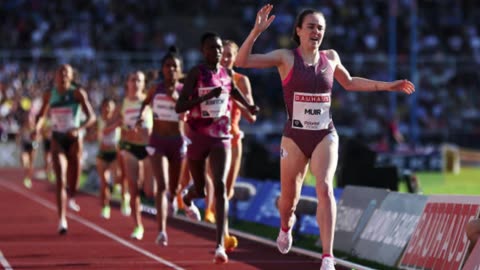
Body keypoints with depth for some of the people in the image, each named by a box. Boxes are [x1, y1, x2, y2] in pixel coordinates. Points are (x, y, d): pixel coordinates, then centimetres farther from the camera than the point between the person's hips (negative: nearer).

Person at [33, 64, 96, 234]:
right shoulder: (49, 94, 1)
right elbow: (42, 115, 16)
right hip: (57, 139, 1)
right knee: (60, 180, -15)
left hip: (74, 139, -1)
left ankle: (71, 198, 46)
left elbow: (91, 117, -12)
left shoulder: (78, 93, -8)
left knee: (73, 184, 8)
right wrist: (37, 127, -5)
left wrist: (79, 129, -29)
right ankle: (62, 220, -19)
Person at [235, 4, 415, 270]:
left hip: (325, 136, 1)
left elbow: (349, 83, 27)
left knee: (324, 188, -21)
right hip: (294, 137, -1)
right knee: (289, 197, 9)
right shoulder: (286, 58, -4)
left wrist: (386, 86, 23)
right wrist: (257, 31, -26)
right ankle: (286, 226, 48)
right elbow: (242, 61, -13)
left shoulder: (331, 58, 7)